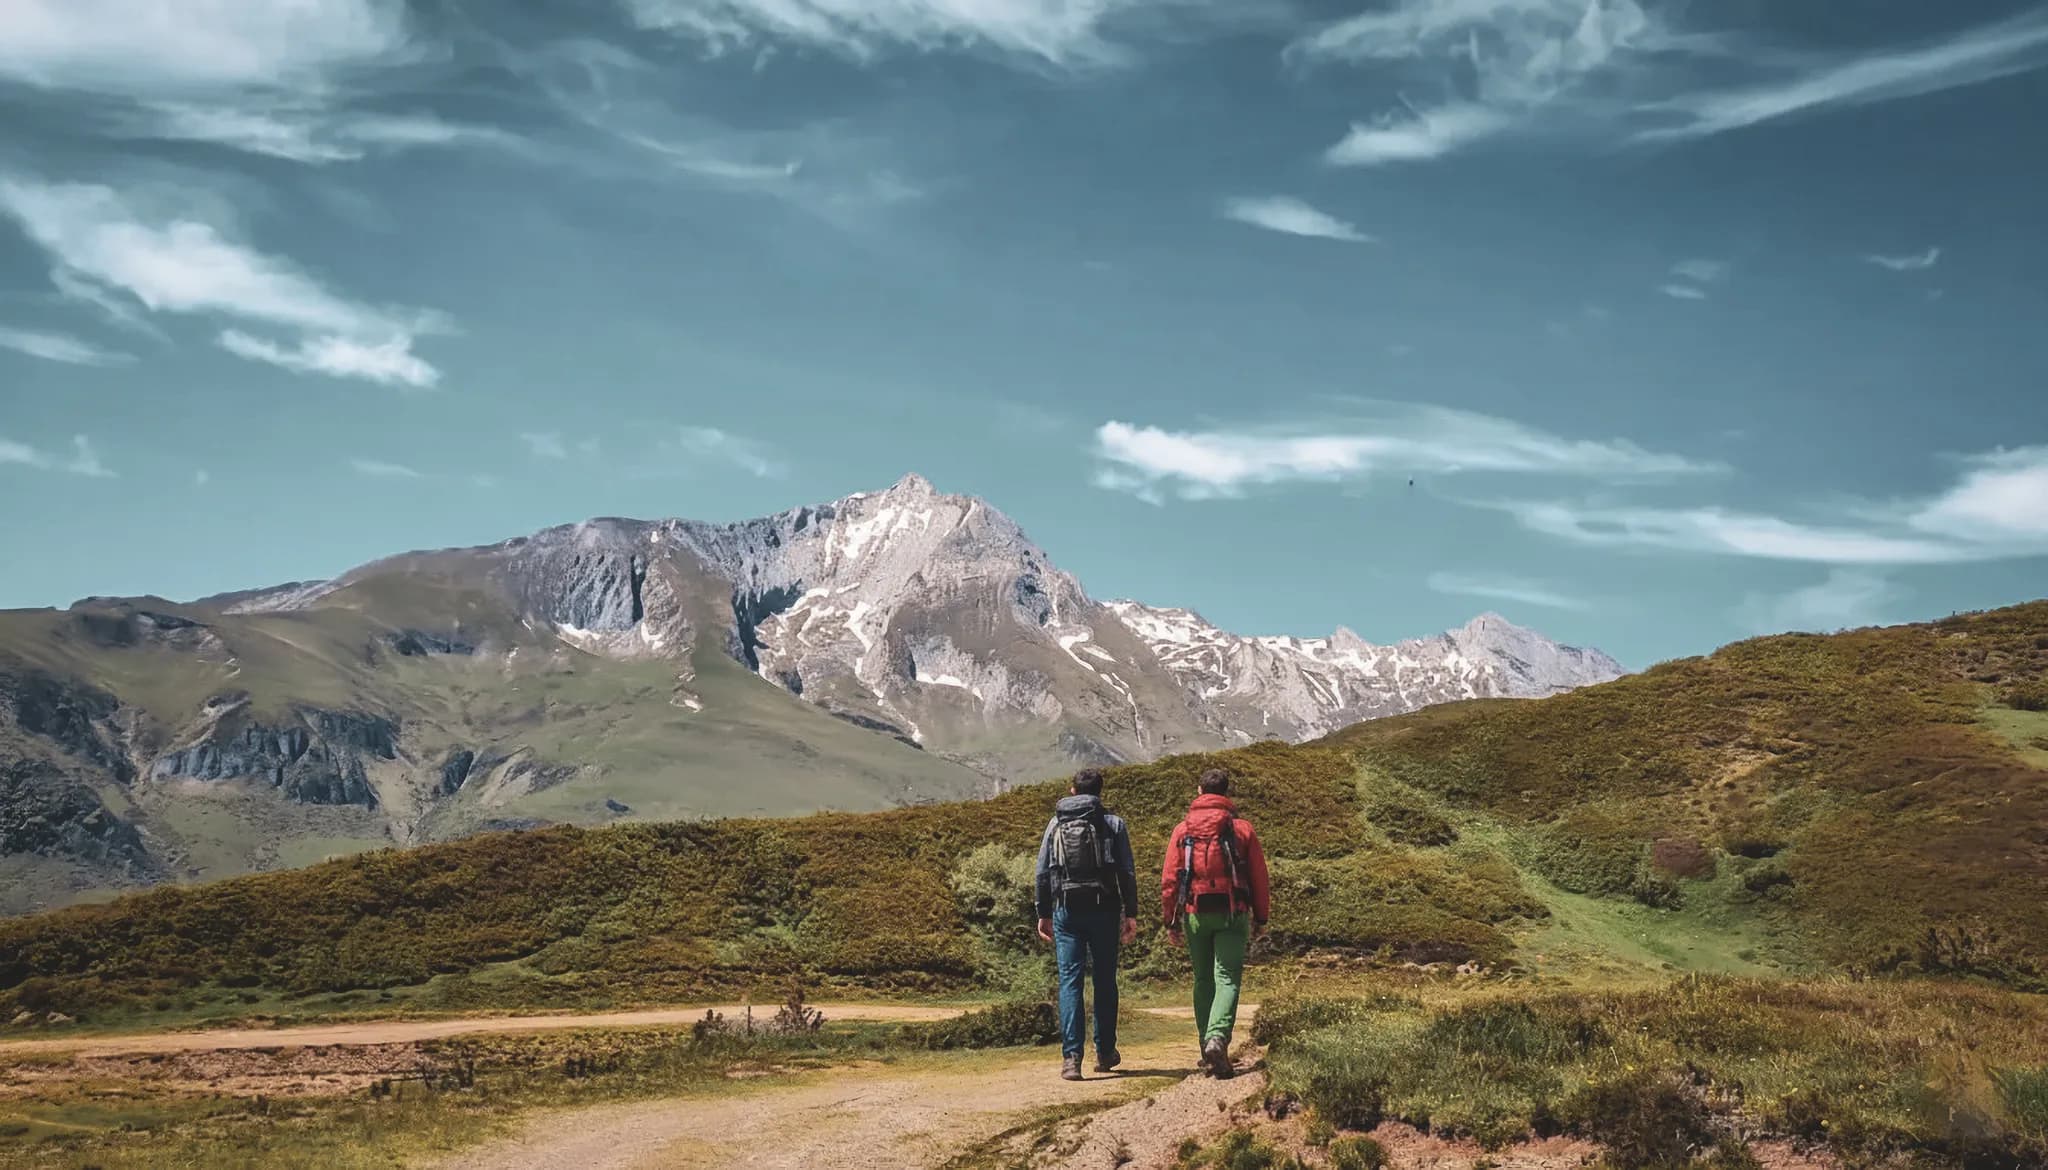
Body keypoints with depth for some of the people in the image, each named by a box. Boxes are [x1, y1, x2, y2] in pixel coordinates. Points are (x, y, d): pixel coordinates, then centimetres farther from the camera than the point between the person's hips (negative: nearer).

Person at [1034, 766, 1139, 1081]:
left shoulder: (1056, 823, 8)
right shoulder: (1113, 824, 4)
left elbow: (1043, 872, 7)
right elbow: (1127, 873, -2)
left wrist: (1043, 914, 13)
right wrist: (1131, 914, 1)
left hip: (1066, 910, 1)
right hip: (1104, 910, -1)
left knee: (1070, 981, -1)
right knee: (1105, 981, 12)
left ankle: (1071, 1057, -12)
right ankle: (1105, 1052, 20)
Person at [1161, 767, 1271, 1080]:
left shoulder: (1182, 830, 4)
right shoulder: (1241, 828, 0)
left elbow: (1169, 880, 3)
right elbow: (1259, 877, 1)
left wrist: (1171, 921, 9)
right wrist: (1261, 918, 10)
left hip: (1195, 914, 2)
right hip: (1232, 913, -2)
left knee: (1203, 981, 13)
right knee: (1227, 979, -4)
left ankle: (1209, 1051, 16)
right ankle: (1217, 1038, -26)